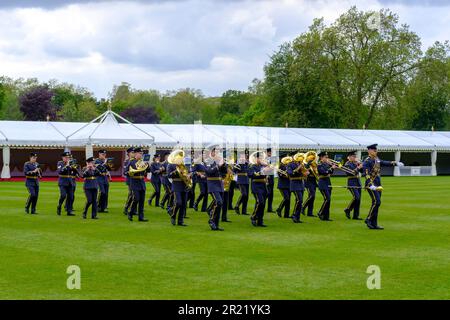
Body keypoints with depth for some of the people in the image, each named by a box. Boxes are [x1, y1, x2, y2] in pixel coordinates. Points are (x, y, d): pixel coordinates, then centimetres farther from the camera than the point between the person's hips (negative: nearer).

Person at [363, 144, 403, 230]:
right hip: (371, 185, -9)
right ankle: (369, 219, -6)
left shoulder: (377, 160, 15)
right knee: (376, 202, -17)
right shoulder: (367, 161, -11)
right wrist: (371, 185, -32)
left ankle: (374, 224, 10)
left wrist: (396, 163, -5)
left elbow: (386, 163, 13)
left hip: (378, 185, 9)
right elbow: (366, 174, -21)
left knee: (376, 203, 7)